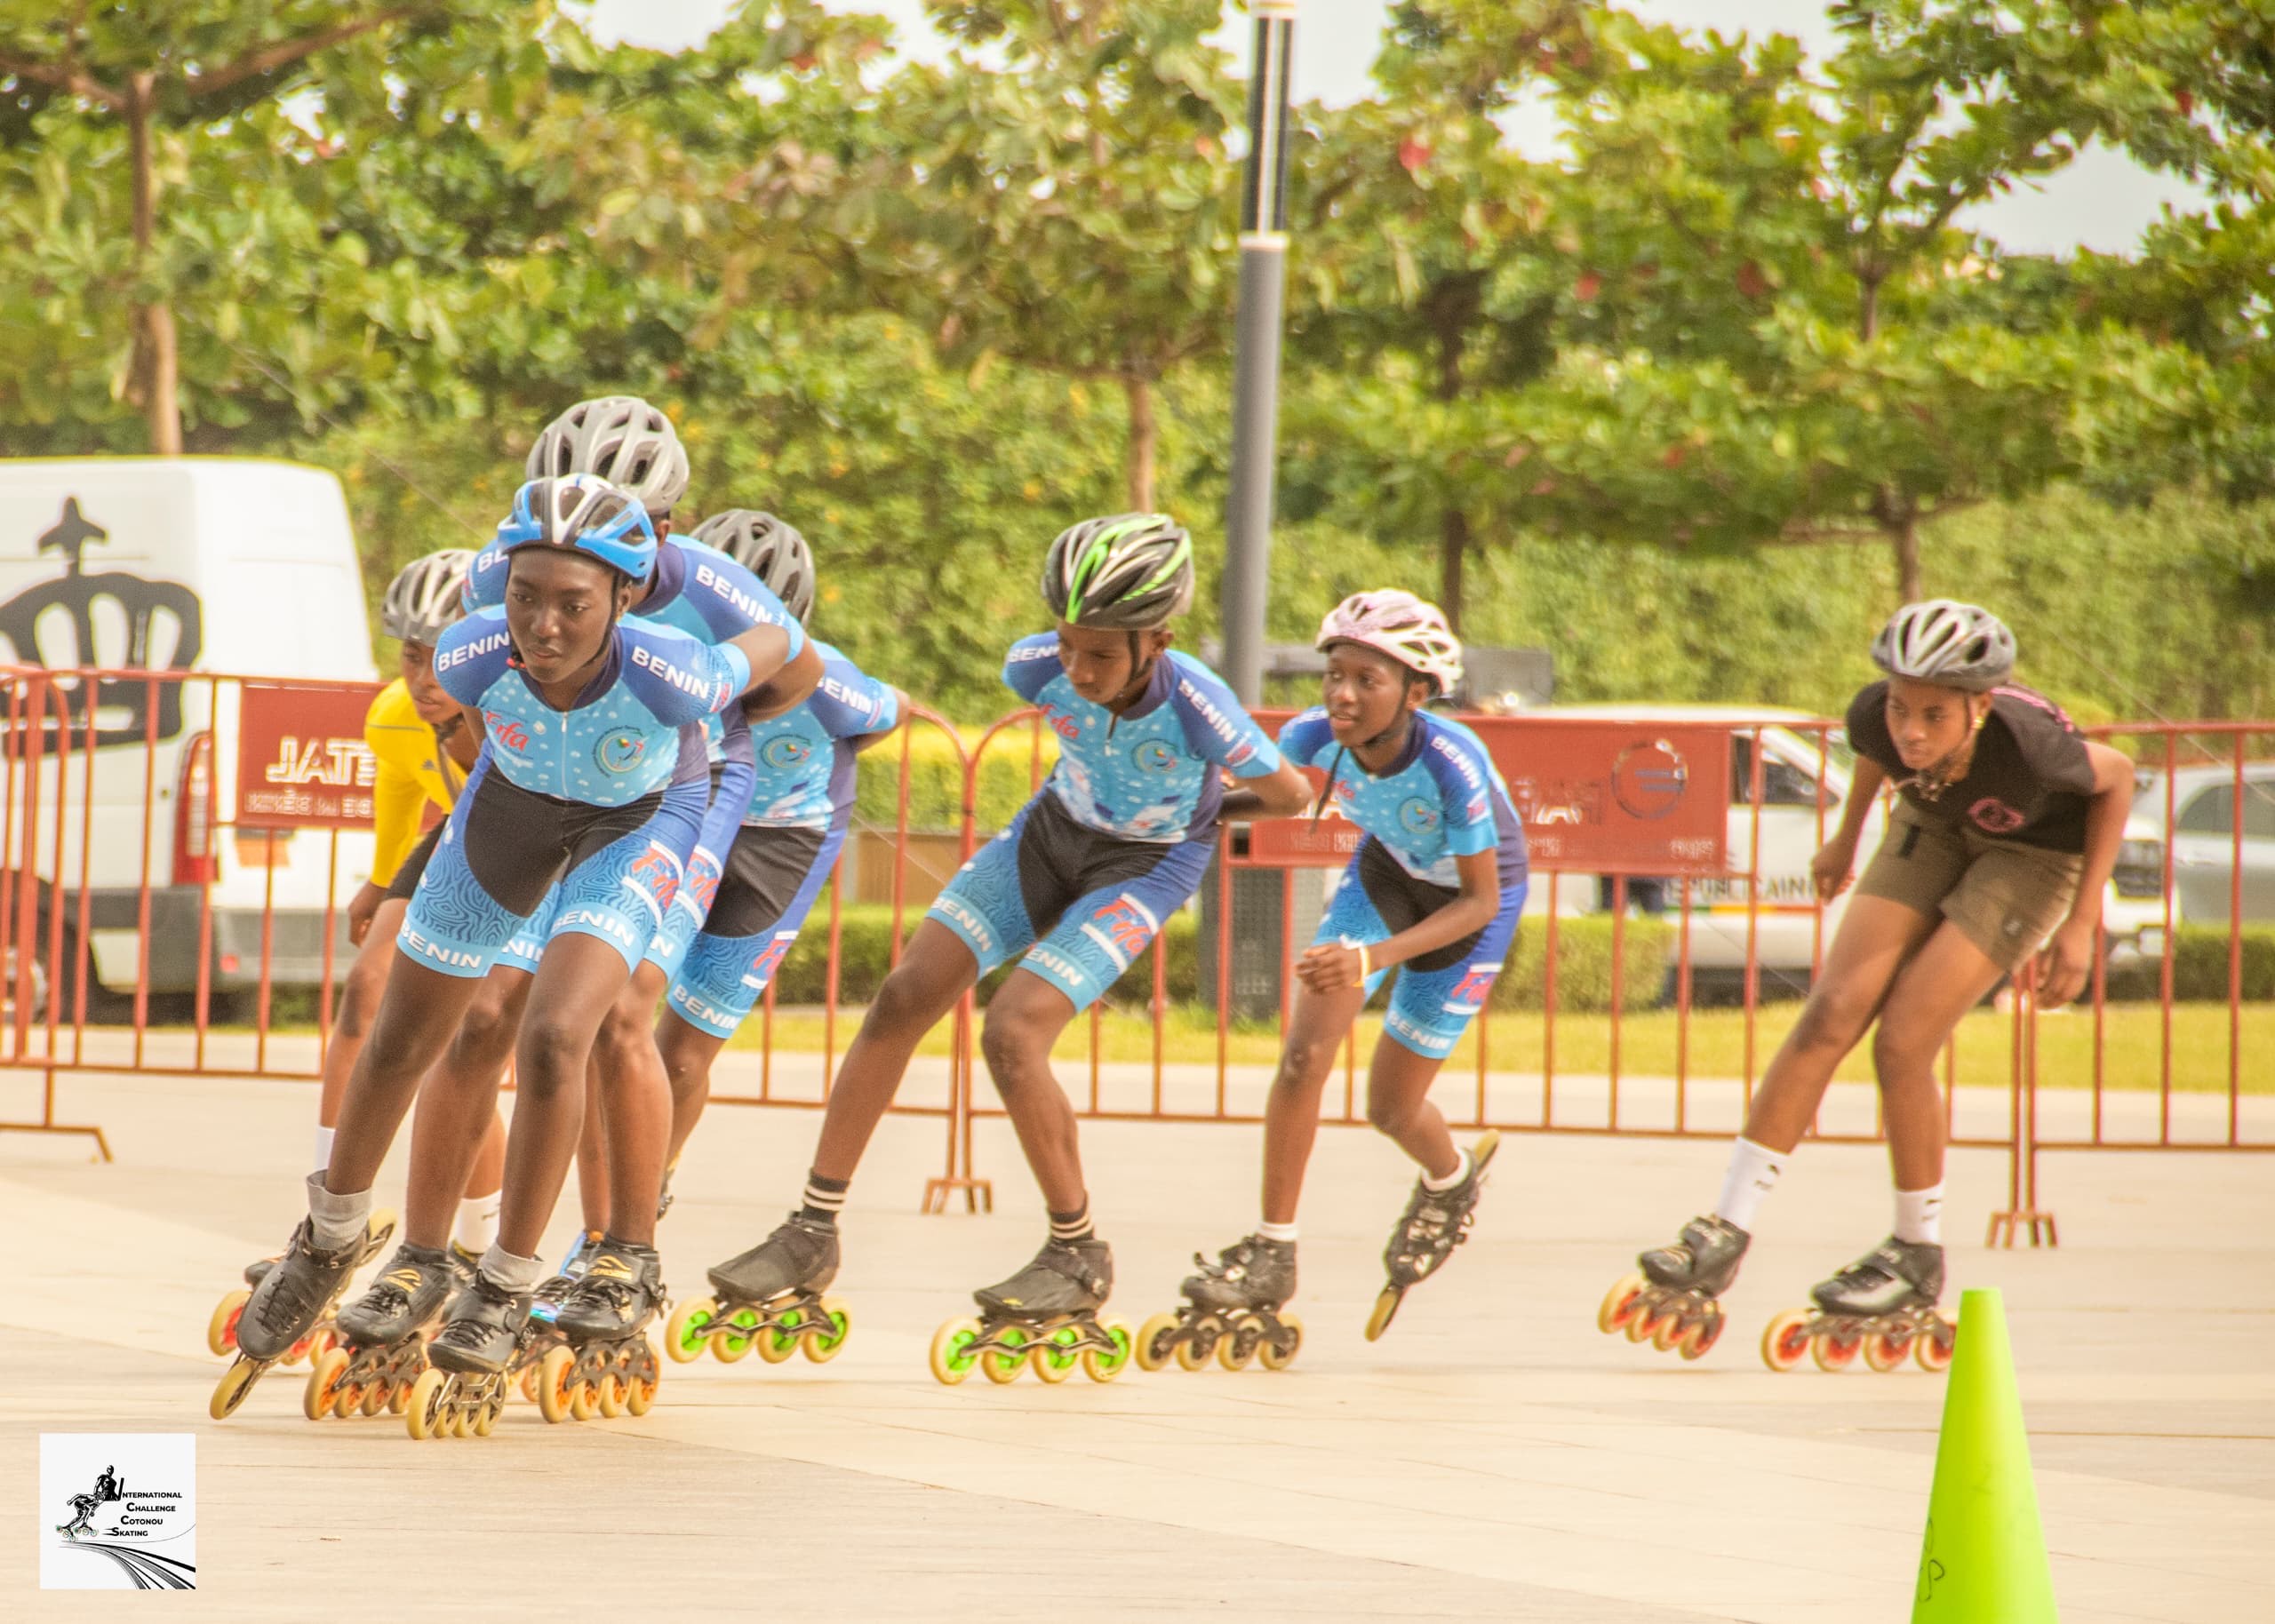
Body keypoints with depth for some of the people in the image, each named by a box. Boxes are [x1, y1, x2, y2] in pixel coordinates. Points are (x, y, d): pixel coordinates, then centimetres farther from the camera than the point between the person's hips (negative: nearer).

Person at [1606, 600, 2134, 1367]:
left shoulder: (2025, 742, -39)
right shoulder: (1879, 714, -29)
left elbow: (2117, 777, -17)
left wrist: (2080, 928, -14)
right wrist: (1847, 836, 14)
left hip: (2034, 852, -4)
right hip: (1932, 827, 4)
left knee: (1902, 1044, -16)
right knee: (1832, 1013, -9)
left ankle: (1919, 1263, 5)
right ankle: (1723, 1240, -3)